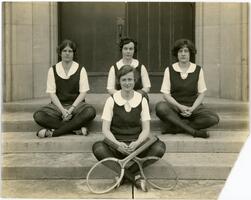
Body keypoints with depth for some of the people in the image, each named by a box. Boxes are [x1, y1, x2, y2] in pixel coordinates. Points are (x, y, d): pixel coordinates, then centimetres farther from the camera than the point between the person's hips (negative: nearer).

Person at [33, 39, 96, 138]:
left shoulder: (80, 69, 5)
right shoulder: (53, 70, 7)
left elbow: (83, 92, -2)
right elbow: (52, 93, 0)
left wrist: (71, 109, -15)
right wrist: (62, 110, -15)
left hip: (76, 104, -1)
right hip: (58, 105, 1)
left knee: (90, 112, -34)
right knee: (38, 116, -28)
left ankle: (53, 132, -29)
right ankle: (77, 128, -27)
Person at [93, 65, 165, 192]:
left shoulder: (142, 100, 3)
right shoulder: (112, 100, 0)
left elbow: (146, 129, 0)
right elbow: (105, 129, -5)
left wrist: (137, 143, -20)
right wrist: (117, 143, -23)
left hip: (136, 144, 1)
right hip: (116, 144, -1)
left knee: (159, 147, -27)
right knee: (98, 148, -33)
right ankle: (135, 176, -25)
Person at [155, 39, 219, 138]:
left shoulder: (198, 70, 6)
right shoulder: (169, 70, 3)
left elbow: (201, 94, 5)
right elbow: (166, 94, -1)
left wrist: (192, 108, -12)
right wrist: (180, 106, -17)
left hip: (193, 106, 2)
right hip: (174, 106, -1)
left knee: (214, 118, -26)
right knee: (160, 107, -35)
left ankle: (174, 127, -24)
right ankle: (193, 131, -29)